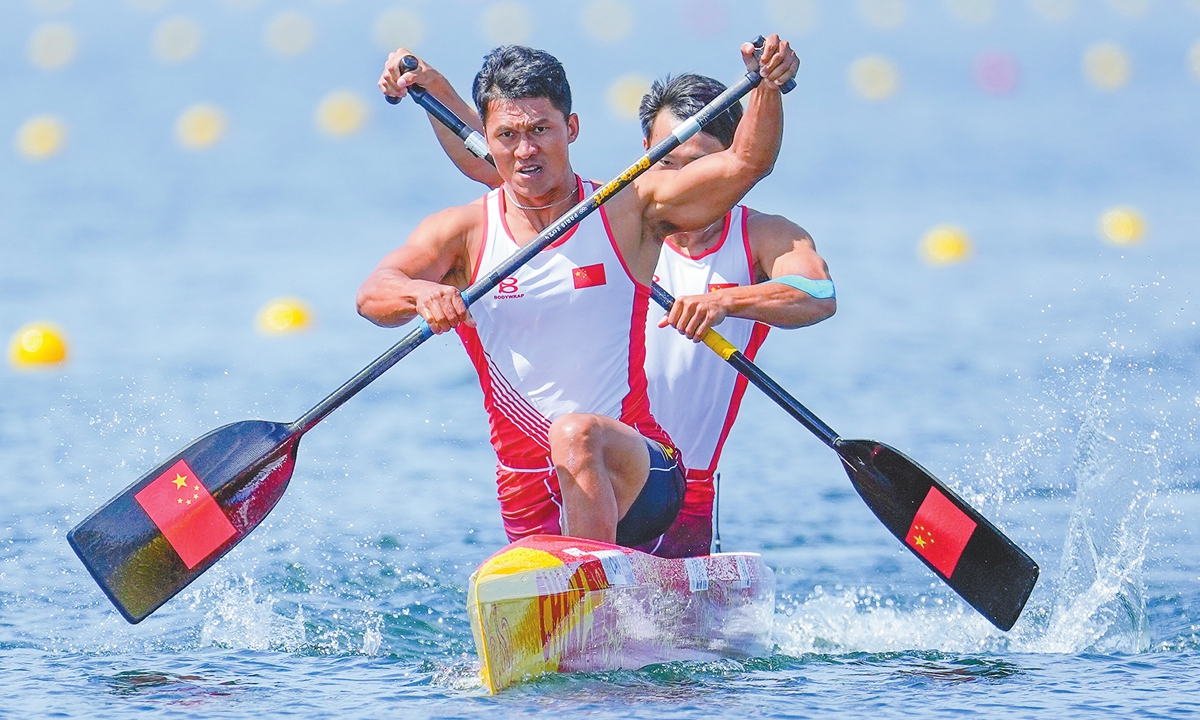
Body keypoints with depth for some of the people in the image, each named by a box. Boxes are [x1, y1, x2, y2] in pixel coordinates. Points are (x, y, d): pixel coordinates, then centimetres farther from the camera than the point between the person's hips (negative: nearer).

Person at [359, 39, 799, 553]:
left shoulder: (629, 211, 1)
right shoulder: (464, 233, 3)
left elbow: (746, 163, -8)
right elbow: (372, 294, -12)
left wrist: (768, 85, -26)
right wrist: (421, 294, -35)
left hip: (640, 473, -4)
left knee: (578, 435, -34)